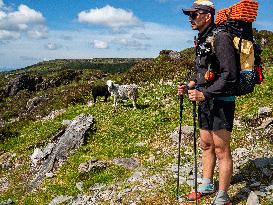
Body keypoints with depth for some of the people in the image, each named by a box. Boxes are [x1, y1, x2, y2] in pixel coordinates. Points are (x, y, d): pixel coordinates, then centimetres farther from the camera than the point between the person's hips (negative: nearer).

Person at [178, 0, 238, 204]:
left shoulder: (221, 38, -16)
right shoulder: (201, 40, 12)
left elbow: (230, 75, -21)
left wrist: (204, 94, -25)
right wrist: (188, 86, 7)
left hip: (221, 102, -9)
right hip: (206, 101, 9)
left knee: (221, 151, -1)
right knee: (206, 145, 17)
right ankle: (207, 185, 33)